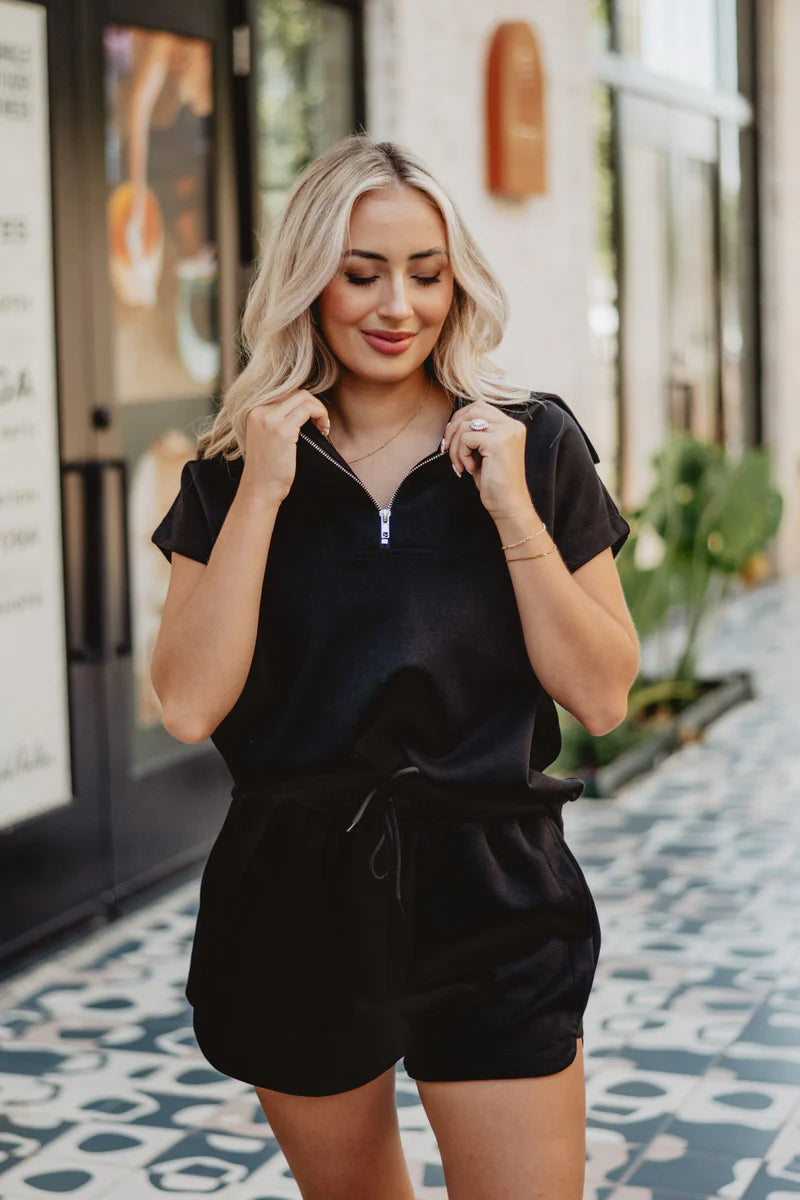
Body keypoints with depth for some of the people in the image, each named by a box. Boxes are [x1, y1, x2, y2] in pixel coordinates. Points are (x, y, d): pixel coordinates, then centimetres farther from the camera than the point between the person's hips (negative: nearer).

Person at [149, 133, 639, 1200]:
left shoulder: (537, 445, -1)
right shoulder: (234, 474, 1)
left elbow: (603, 699, -5)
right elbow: (189, 707, -10)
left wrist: (512, 511, -15)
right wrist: (262, 495, -15)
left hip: (491, 906, -1)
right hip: (295, 901, 2)